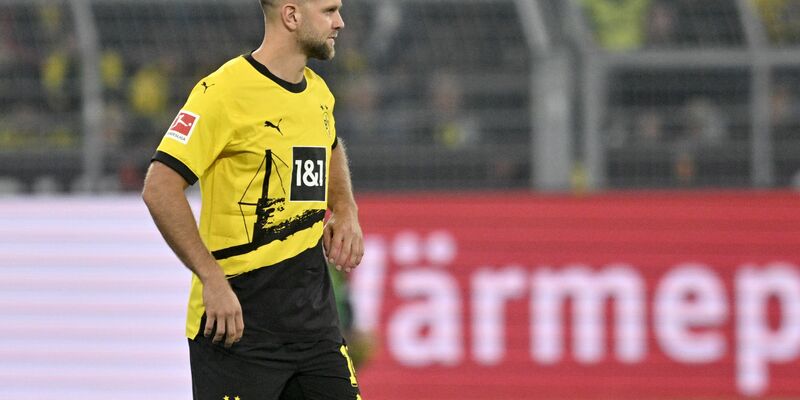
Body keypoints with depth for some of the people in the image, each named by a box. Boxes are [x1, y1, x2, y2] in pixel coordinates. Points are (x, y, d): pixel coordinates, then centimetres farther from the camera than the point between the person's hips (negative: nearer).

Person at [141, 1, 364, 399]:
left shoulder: (317, 92, 12)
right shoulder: (224, 92, -14)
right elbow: (160, 189, -19)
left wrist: (345, 210, 15)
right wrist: (213, 280, -23)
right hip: (237, 316, -7)